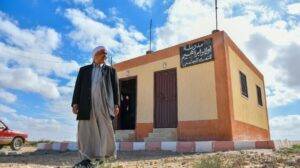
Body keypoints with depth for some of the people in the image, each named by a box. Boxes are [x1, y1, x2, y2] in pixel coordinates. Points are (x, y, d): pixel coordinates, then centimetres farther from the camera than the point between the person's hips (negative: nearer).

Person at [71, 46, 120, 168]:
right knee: (85, 131, -3)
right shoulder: (84, 70, 18)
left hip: (104, 104, 0)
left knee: (104, 131, 2)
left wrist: (116, 104, -3)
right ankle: (87, 158, 3)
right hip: (87, 104, 1)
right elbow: (78, 86, 10)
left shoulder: (111, 70, 16)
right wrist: (75, 103, -2)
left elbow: (115, 88, 8)